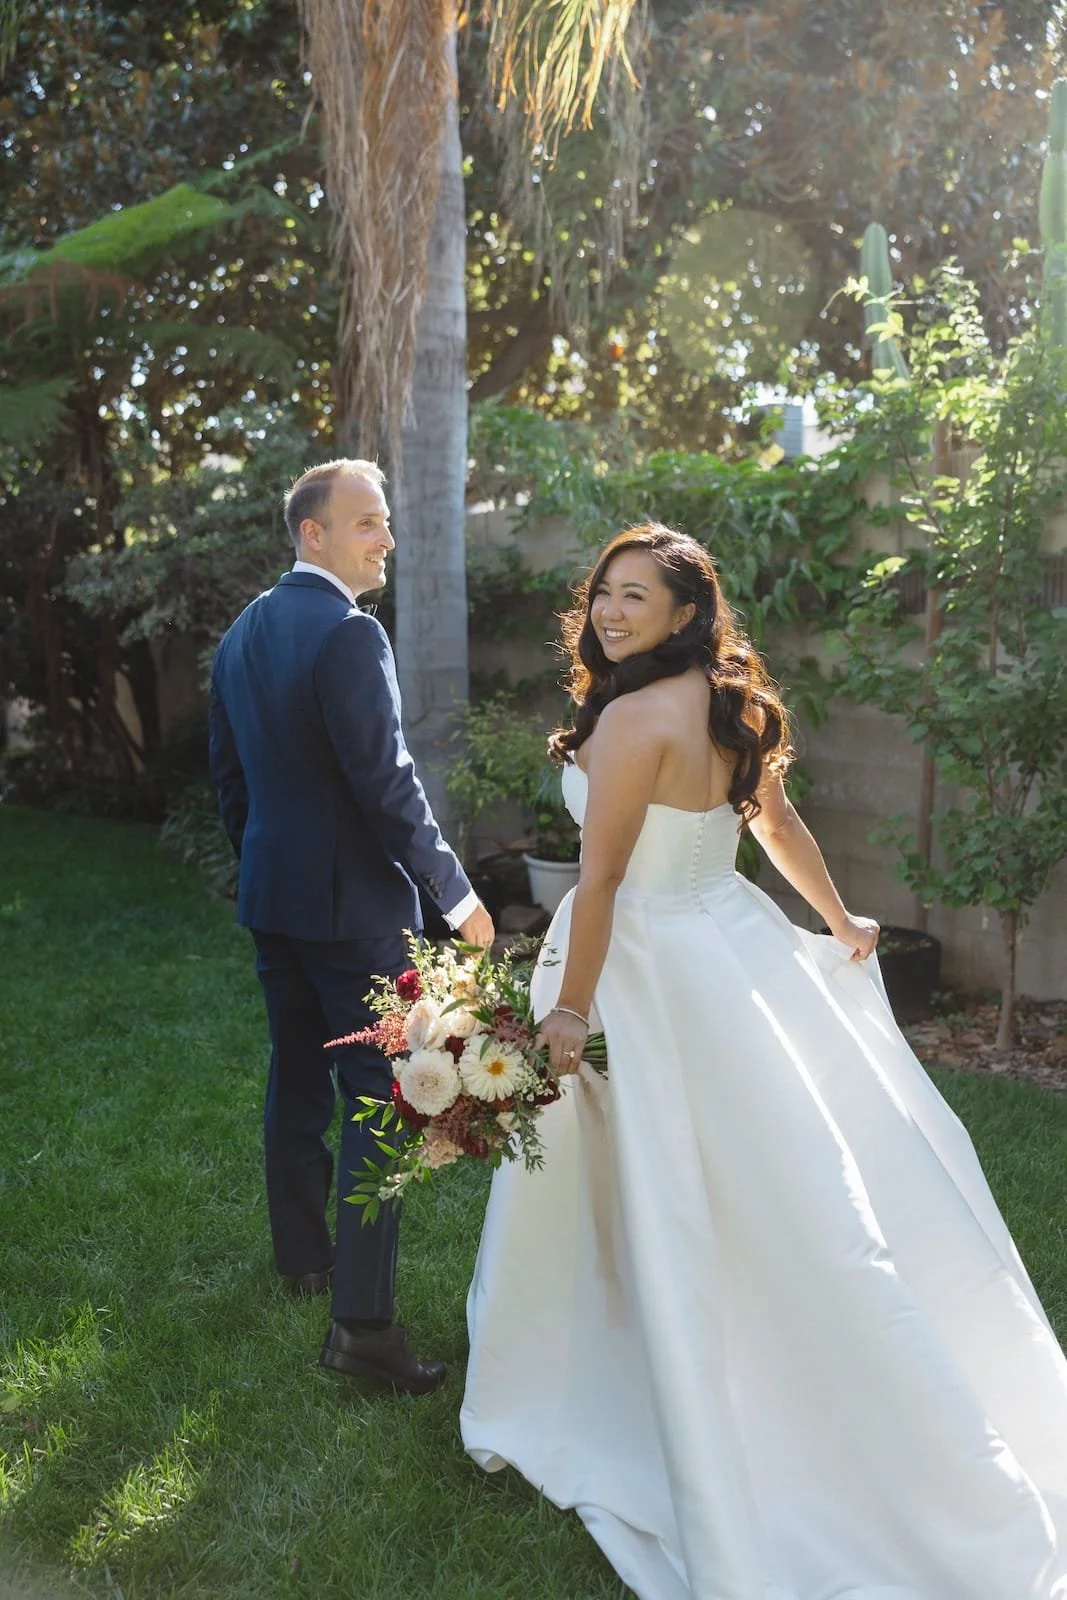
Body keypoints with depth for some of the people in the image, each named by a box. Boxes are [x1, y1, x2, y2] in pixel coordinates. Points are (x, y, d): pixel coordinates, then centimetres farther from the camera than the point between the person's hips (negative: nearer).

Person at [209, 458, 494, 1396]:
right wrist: (455, 894, -12)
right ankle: (362, 1319, -2)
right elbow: (387, 783, -20)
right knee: (380, 1098, -3)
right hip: (354, 903, -9)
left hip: (271, 897, 9)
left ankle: (303, 1254, 36)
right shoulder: (349, 633, -18)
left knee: (297, 1082, 20)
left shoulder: (243, 634, 9)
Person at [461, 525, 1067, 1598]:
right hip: (736, 943, 8)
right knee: (793, 1189, 16)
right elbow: (781, 828, 19)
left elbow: (602, 877, -18)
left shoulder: (635, 716, -18)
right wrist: (841, 924, 32)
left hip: (658, 974, -8)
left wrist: (571, 1007, -13)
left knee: (678, 1212, 6)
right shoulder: (729, 704, 8)